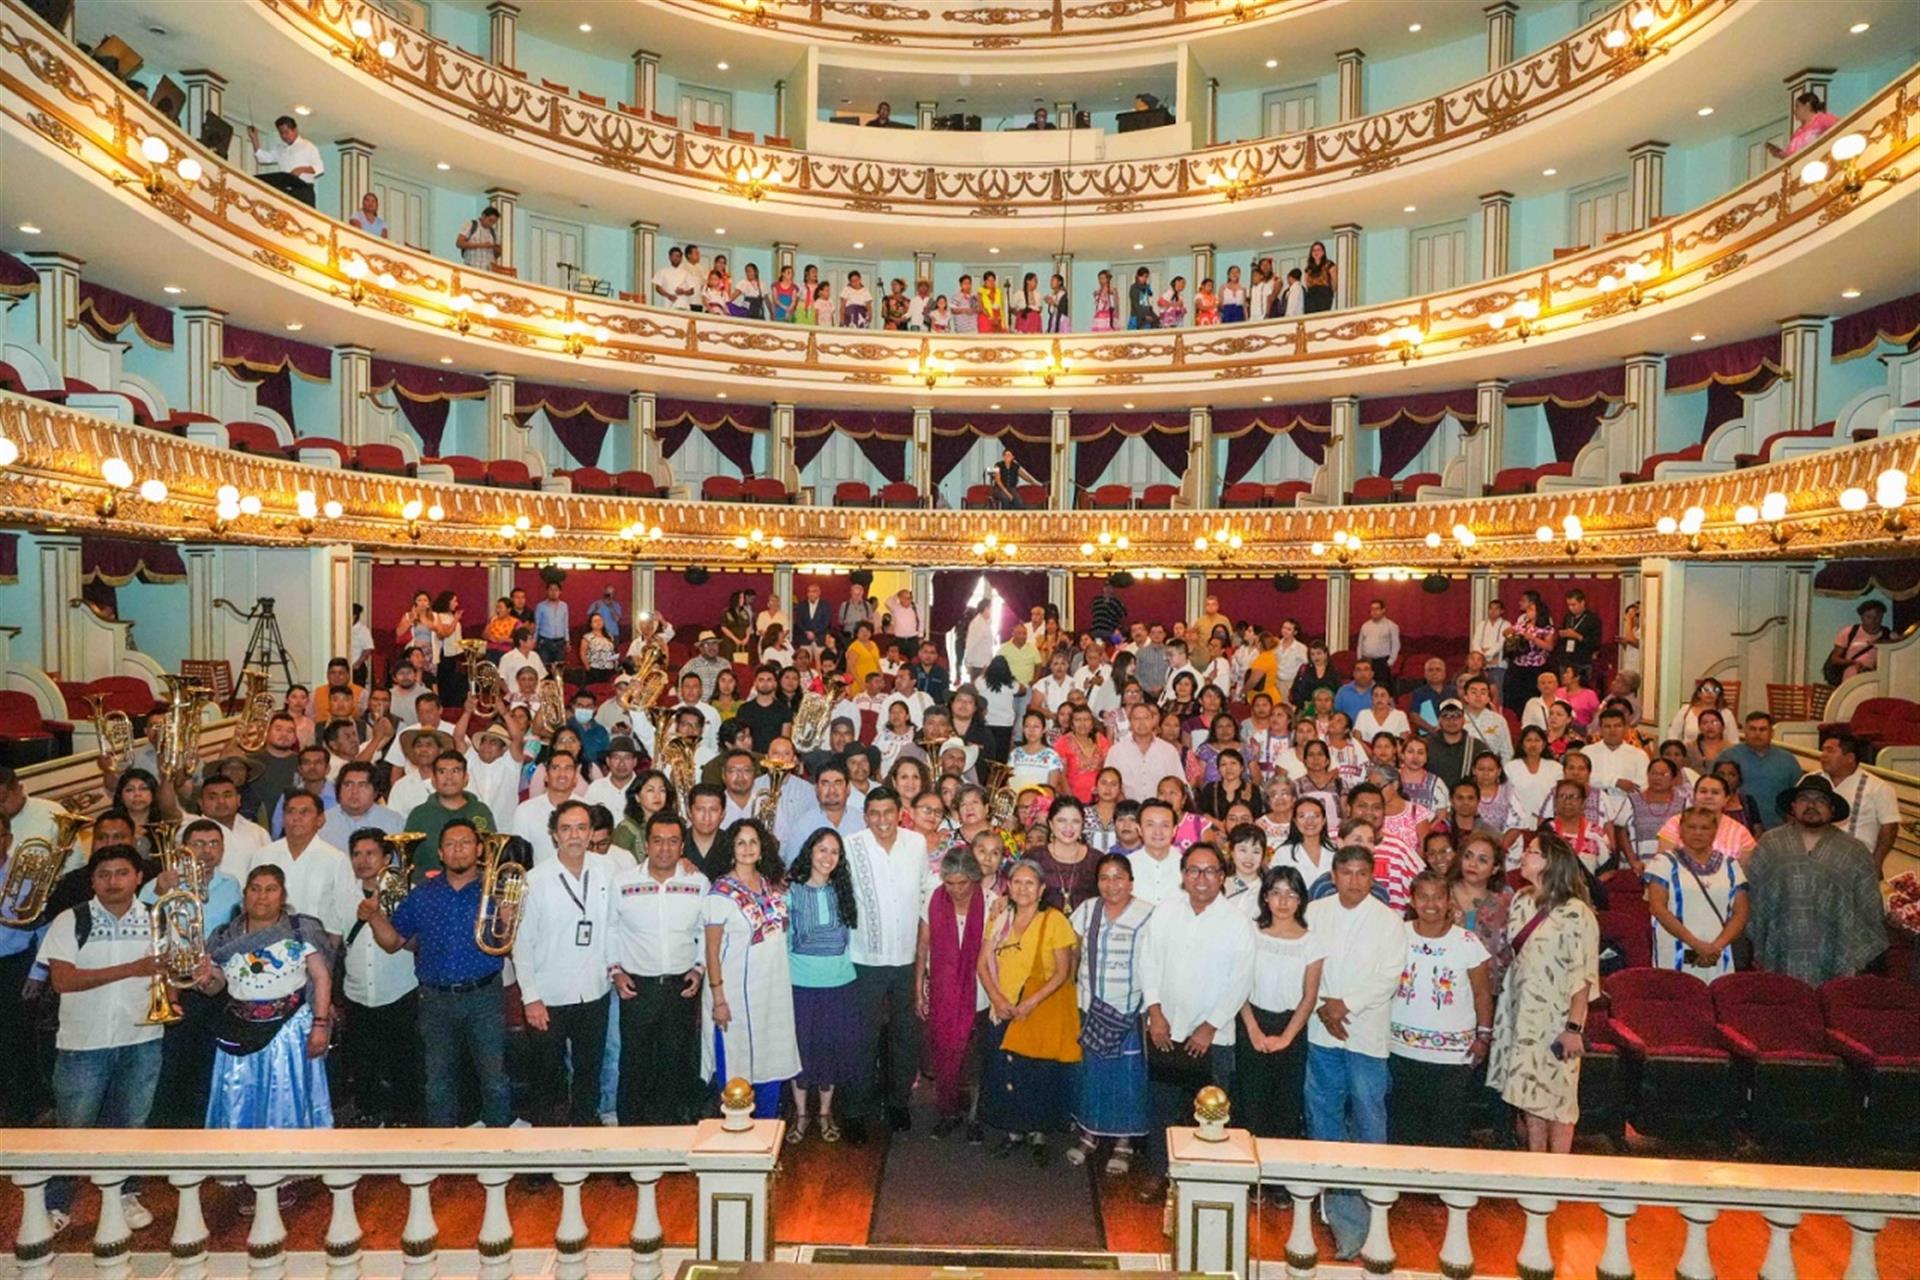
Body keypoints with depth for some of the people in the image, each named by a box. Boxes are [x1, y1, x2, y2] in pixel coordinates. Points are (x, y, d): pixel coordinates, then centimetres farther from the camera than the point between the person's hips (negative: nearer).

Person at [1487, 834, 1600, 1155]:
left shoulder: (1574, 913, -16)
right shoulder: (1520, 900, 7)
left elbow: (1583, 975, -17)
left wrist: (1574, 1027, -19)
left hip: (1554, 1019, -7)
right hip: (1520, 1014, 7)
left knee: (1555, 1098, 4)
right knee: (1528, 1095, 14)